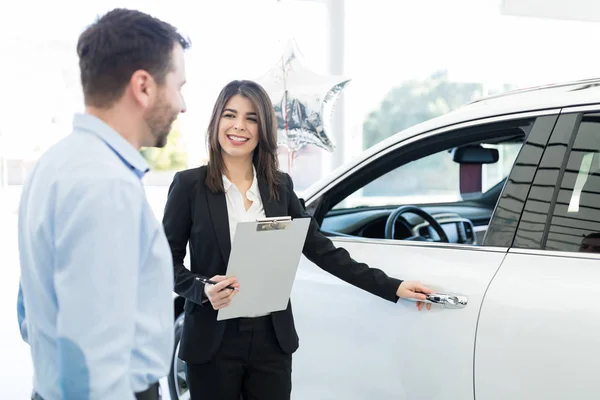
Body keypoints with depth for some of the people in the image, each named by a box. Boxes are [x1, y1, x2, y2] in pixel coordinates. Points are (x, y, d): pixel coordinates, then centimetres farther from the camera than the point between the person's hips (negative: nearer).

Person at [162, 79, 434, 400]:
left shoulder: (279, 186, 5)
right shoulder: (190, 184, -4)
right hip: (214, 342, -2)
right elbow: (167, 261, -2)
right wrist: (202, 290, -21)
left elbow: (321, 249, 6)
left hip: (272, 341, 3)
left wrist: (391, 288, 2)